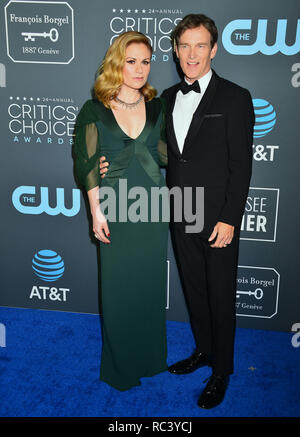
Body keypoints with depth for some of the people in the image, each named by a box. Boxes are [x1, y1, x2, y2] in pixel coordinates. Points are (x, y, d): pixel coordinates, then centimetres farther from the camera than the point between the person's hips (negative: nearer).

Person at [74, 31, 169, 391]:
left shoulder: (157, 107, 5)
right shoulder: (94, 111, -4)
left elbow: (164, 151, 11)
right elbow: (87, 164, -5)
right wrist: (97, 211, -8)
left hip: (152, 206, 3)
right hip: (115, 208, -3)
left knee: (150, 284, 14)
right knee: (119, 287, 8)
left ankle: (150, 356, 35)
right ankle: (120, 366, 29)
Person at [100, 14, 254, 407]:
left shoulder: (234, 98, -8)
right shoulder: (168, 98, 9)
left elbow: (241, 165, -11)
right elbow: (164, 153, 12)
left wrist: (228, 220, -16)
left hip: (217, 220, -5)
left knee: (221, 297, 8)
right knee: (193, 289, 19)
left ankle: (222, 371, 27)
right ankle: (203, 350, 40)